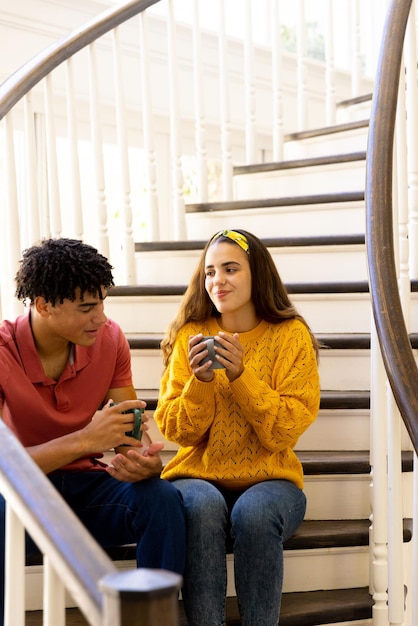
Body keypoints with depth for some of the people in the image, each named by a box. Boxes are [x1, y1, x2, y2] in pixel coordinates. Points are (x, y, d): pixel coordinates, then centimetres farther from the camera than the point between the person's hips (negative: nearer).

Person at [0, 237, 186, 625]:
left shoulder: (109, 339, -5)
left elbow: (132, 428, -2)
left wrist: (143, 460, -27)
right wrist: (84, 439, -36)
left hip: (87, 487, 3)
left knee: (162, 498, -26)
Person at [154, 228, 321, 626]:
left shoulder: (291, 335, 0)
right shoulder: (190, 335, 4)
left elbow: (285, 432, -7)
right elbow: (177, 432, 2)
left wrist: (241, 376, -19)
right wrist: (200, 381, -16)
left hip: (269, 479, -1)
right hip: (198, 477, 1)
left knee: (255, 513, -33)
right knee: (203, 506, -32)